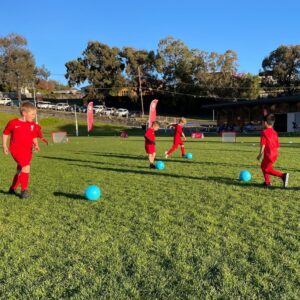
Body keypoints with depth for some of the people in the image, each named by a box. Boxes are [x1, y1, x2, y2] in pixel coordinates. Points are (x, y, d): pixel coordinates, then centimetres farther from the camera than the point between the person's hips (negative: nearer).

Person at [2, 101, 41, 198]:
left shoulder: (33, 126, 6)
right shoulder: (13, 123, -4)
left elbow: (34, 138, 14)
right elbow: (5, 134, 9)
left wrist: (36, 145, -5)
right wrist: (4, 146, 5)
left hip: (28, 151, 5)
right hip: (16, 150, -5)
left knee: (21, 171, 15)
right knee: (26, 167, -23)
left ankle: (12, 189, 36)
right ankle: (24, 190, -13)